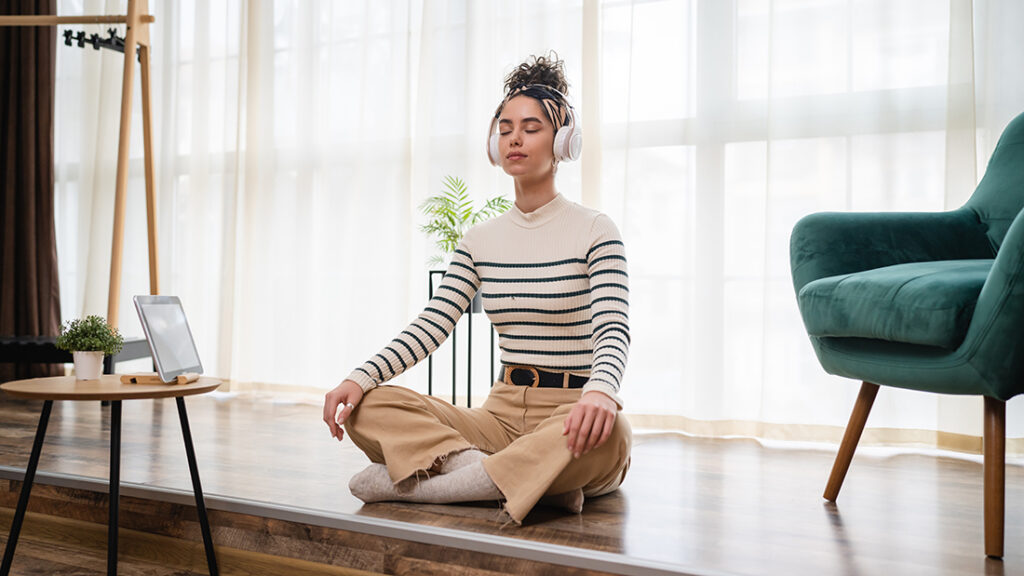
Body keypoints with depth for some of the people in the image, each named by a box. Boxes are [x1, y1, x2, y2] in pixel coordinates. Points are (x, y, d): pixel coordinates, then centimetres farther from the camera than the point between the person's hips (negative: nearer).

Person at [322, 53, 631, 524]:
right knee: (370, 407, -16)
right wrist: (360, 378, -15)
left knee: (606, 432, -40)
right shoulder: (480, 242, 11)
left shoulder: (594, 231, -2)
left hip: (569, 417, -3)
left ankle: (419, 483, -27)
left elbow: (613, 331, -15)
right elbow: (430, 327, 3)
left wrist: (600, 391, -39)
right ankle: (532, 479, -25)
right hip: (502, 414, 4)